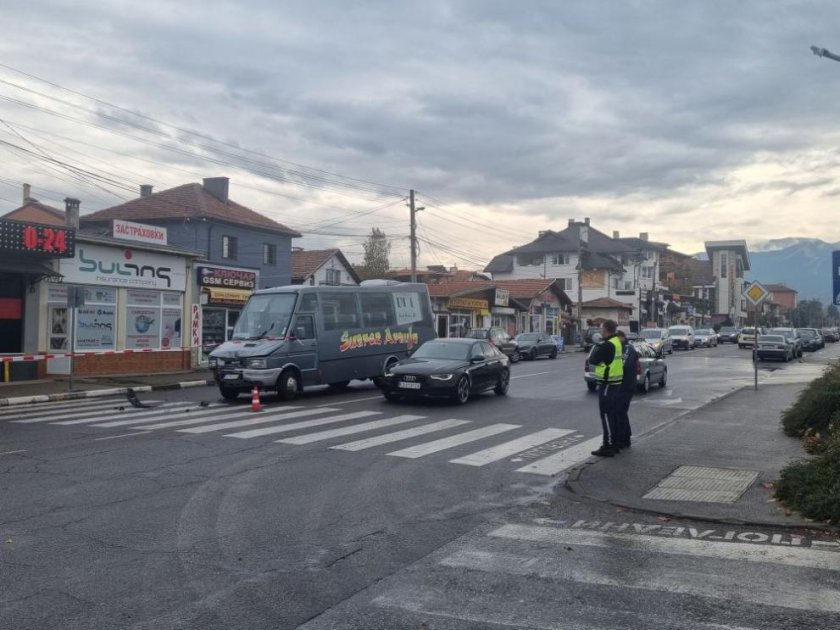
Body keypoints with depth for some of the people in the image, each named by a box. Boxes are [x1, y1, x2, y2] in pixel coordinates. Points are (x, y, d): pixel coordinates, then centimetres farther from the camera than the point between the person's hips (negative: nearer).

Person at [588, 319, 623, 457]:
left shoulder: (607, 345, -21)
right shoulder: (616, 342, 9)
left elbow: (592, 360, -16)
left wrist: (597, 347, -2)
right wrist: (600, 346, 7)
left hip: (607, 384, -10)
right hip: (615, 382, 10)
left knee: (606, 415, -5)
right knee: (613, 414, 16)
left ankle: (608, 446, -3)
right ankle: (614, 443, 24)